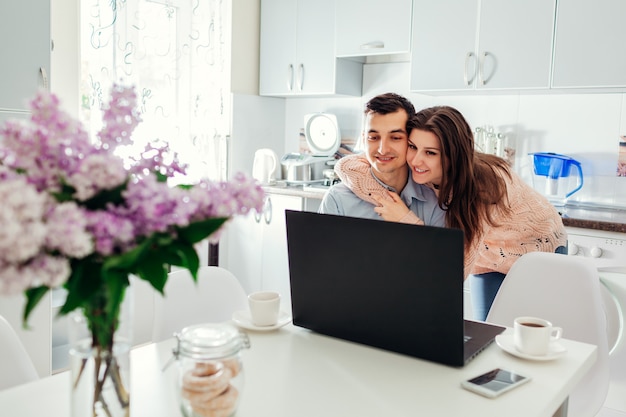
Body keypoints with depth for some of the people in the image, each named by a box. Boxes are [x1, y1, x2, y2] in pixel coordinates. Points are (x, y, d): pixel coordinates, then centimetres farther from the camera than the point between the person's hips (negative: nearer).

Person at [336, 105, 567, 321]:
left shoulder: (483, 184, -37)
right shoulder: (421, 171, -23)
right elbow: (346, 167, -28)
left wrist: (404, 219, -41)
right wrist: (388, 200, -41)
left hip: (539, 251, -4)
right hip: (489, 259, 4)